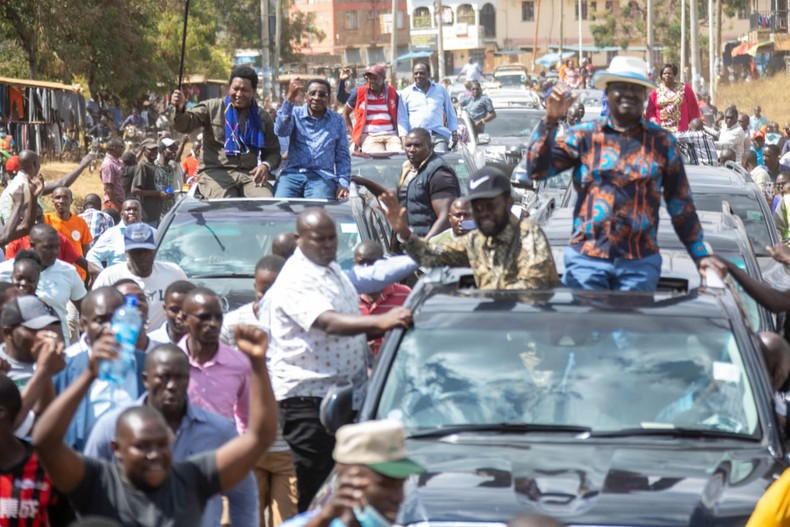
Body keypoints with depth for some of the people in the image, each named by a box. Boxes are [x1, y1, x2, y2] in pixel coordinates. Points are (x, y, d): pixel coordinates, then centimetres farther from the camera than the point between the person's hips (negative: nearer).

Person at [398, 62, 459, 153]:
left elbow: (450, 112, 20)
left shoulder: (441, 90, 15)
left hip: (439, 136, 0)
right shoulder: (406, 93, 11)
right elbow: (402, 118, 8)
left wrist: (454, 132, 12)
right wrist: (404, 139, -3)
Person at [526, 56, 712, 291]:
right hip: (586, 258, -1)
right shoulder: (584, 135, 4)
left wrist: (701, 256, 8)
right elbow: (537, 170, -4)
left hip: (640, 263, 1)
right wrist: (550, 121, -13)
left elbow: (681, 205, 10)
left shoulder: (662, 142, 6)